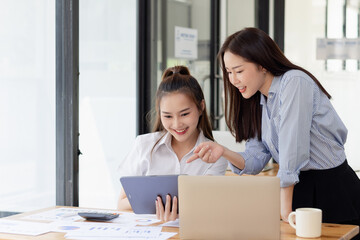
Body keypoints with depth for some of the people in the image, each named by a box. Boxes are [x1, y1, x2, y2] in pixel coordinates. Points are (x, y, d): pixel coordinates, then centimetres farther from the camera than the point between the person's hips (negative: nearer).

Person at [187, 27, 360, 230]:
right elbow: (255, 161, 5)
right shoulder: (258, 101, 10)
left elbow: (292, 150, -21)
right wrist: (223, 152, -14)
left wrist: (285, 211, -23)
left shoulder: (294, 82, -14)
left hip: (335, 190, -6)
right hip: (300, 189, 7)